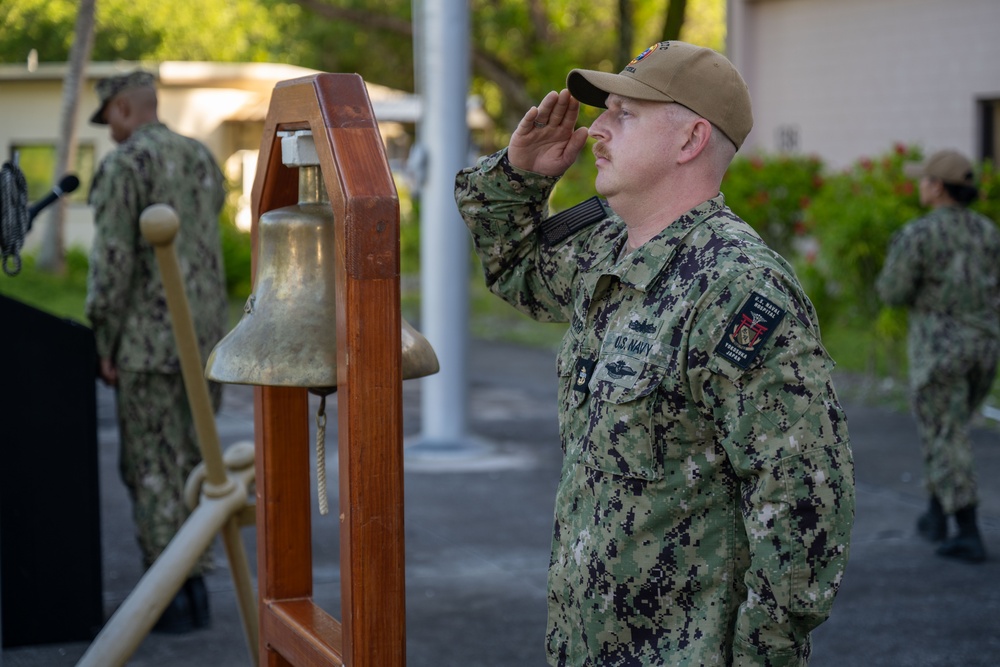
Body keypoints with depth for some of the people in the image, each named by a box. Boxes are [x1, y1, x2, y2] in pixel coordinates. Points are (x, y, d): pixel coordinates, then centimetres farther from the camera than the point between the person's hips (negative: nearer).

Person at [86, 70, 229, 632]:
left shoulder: (123, 165, -10)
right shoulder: (203, 159, 14)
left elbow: (112, 262, -15)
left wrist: (103, 343, -9)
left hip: (150, 341, -7)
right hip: (207, 337, 7)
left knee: (153, 469, 0)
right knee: (192, 461, 13)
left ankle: (170, 596, 1)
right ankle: (194, 587, 15)